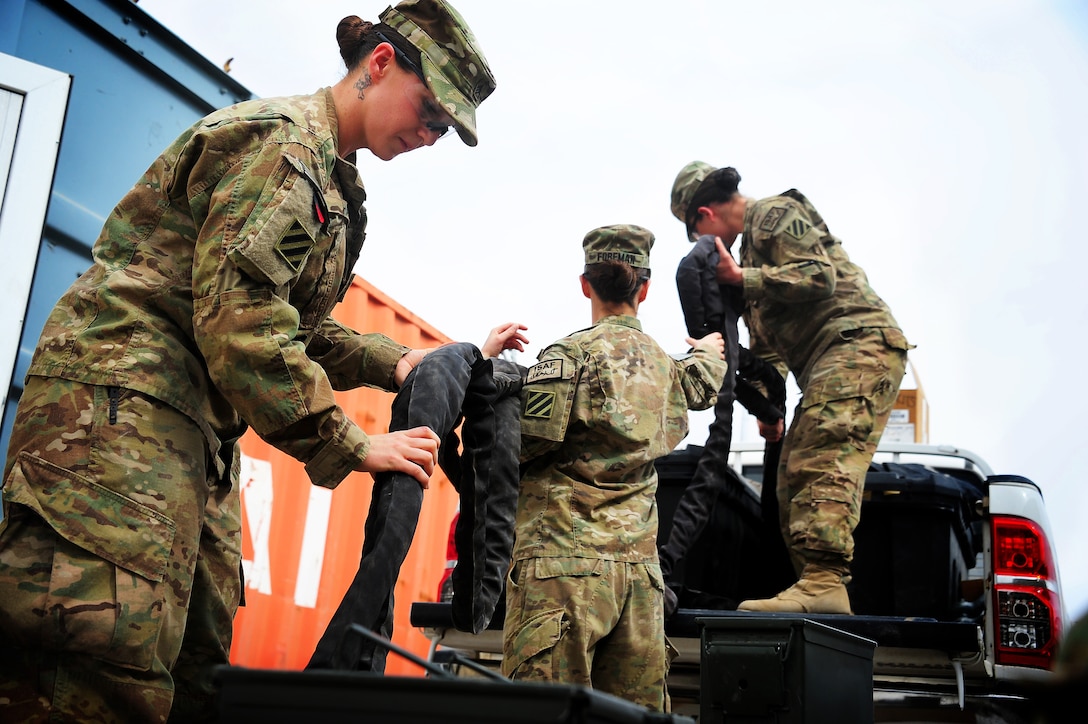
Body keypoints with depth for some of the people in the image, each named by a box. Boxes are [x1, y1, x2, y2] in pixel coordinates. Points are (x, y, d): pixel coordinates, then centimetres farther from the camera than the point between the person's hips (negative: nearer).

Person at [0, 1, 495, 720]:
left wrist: (391, 362, 8)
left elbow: (302, 327, 26)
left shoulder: (333, 183, 23)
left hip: (195, 432, 11)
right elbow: (240, 317, -21)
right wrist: (349, 446, -15)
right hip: (122, 407, -11)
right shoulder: (281, 137, -10)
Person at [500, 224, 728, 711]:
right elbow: (699, 388, 39)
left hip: (564, 561, -6)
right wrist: (709, 354, 60)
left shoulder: (569, 354, -5)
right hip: (640, 568, 7)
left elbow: (527, 442, -13)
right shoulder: (667, 365, 15)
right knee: (636, 709, 9)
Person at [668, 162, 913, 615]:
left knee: (824, 460, -25)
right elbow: (766, 343, 32)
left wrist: (741, 279, -15)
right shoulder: (753, 238, 29)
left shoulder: (775, 214, -2)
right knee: (795, 475, 5)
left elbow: (820, 277, -18)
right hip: (830, 359, 11)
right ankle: (818, 590, 5)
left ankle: (825, 580, -34)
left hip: (859, 341, -11)